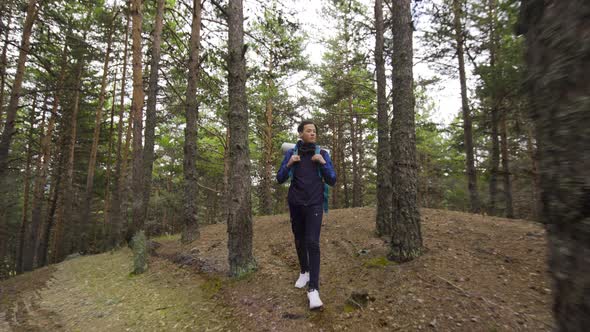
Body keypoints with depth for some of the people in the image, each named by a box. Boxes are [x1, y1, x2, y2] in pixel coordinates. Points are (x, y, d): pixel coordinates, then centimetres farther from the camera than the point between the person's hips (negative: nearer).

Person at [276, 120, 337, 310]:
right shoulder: (291, 153, 4)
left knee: (312, 243, -14)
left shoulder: (322, 154, 3)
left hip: (314, 205, -2)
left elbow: (332, 181, 2)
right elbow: (280, 179, 3)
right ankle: (304, 272, 37)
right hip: (295, 204, 2)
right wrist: (289, 164, -14)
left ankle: (313, 289, -12)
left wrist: (323, 163, -13)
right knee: (299, 241, 15)